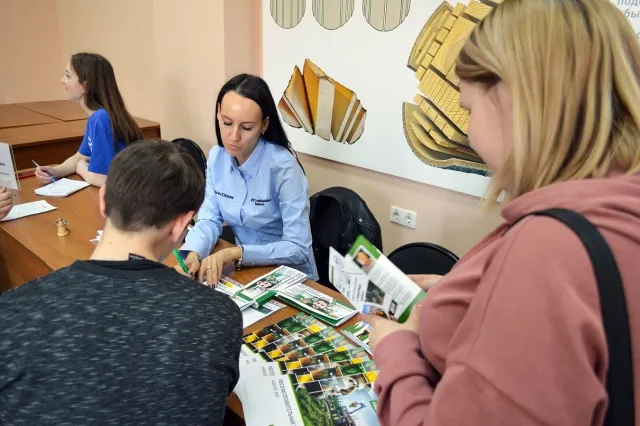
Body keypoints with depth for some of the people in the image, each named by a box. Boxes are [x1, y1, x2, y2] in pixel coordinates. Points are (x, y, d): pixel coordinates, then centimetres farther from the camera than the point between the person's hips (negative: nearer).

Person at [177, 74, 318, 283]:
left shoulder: (283, 167, -23)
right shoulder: (216, 157, -4)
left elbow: (299, 248, -24)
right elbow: (209, 220, -4)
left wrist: (236, 253, -32)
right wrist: (192, 254, -23)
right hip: (247, 272, 5)